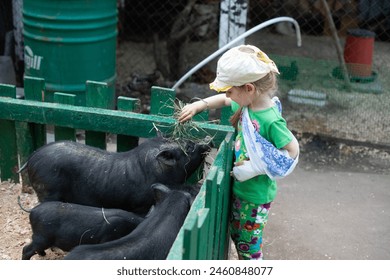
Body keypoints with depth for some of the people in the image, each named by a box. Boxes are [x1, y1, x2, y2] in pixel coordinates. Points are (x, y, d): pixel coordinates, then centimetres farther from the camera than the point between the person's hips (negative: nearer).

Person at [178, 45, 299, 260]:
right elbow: (223, 100, 15)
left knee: (248, 244, 7)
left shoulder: (271, 121, -28)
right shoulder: (247, 104, -4)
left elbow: (293, 150, -24)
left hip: (256, 195, -9)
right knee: (237, 234, 25)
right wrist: (198, 105, 2)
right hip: (239, 188, 9)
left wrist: (257, 168, -26)